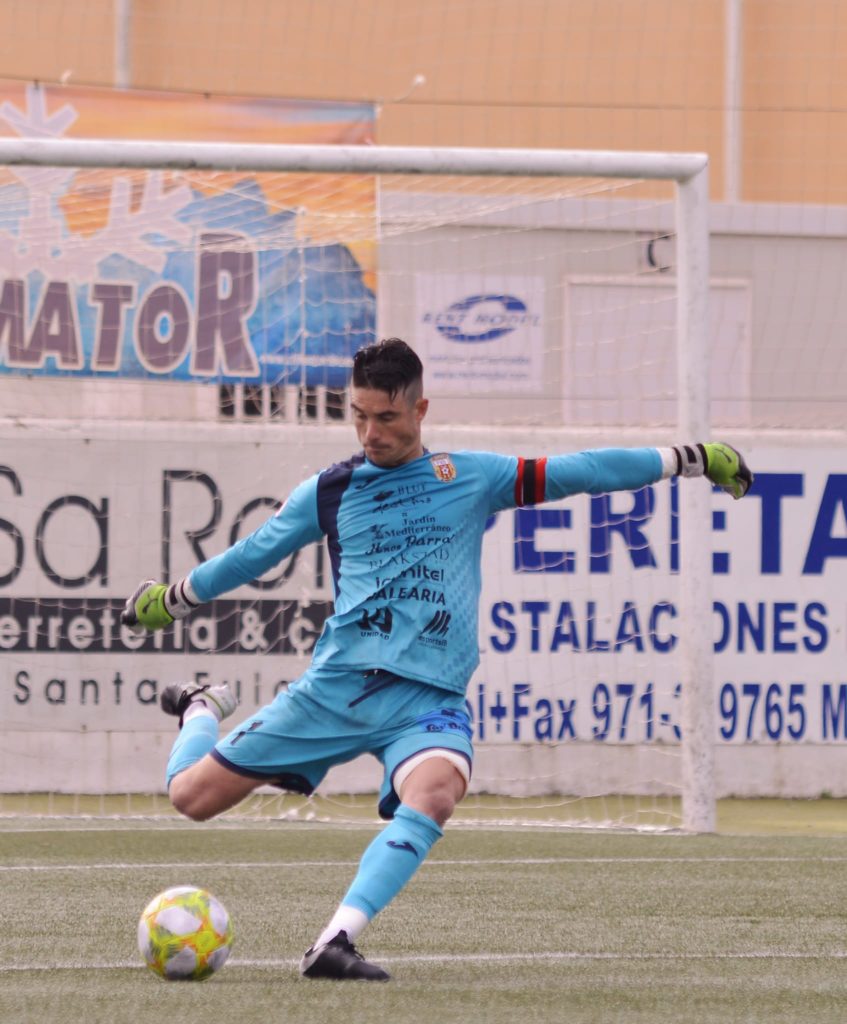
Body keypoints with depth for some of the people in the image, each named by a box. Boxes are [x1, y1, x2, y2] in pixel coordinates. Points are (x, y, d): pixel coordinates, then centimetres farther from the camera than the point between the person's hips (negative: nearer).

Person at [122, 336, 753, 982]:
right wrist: (172, 598, 35)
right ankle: (201, 711, 36)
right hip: (336, 684, 1)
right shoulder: (328, 492, 12)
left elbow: (573, 472, 11)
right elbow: (252, 554, 26)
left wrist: (686, 460, 10)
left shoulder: (472, 478, 11)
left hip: (428, 695, -1)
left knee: (435, 793, -36)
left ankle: (336, 943, -41)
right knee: (193, 796, -1)